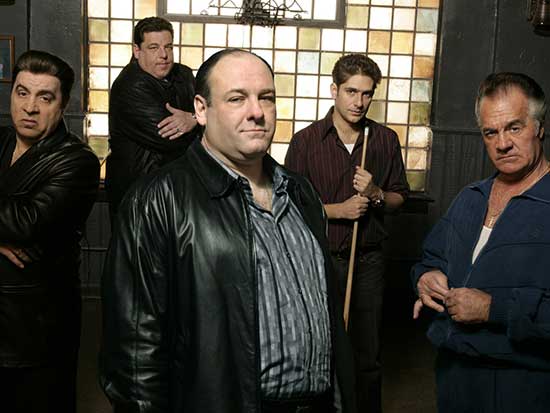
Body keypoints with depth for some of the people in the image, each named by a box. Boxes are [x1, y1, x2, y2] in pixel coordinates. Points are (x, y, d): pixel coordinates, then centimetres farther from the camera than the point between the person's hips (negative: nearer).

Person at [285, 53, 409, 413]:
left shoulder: (386, 140, 3)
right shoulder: (306, 141, -4)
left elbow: (399, 198, 9)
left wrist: (376, 195, -12)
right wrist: (339, 210, -15)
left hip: (369, 261, 2)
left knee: (369, 356, 10)